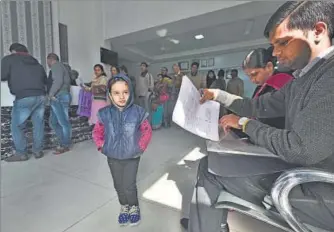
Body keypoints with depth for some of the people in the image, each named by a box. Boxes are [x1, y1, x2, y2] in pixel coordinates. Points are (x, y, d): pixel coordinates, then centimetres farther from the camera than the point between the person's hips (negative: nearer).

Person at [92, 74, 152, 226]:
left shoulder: (137, 113, -16)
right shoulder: (105, 114, -11)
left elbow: (147, 131, -5)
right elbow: (97, 132, 4)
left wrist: (141, 147, -9)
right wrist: (102, 146, -4)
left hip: (132, 157, -2)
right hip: (113, 158, 3)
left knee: (129, 186, 4)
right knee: (119, 186, 19)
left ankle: (134, 207, 35)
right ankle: (124, 207, 45)